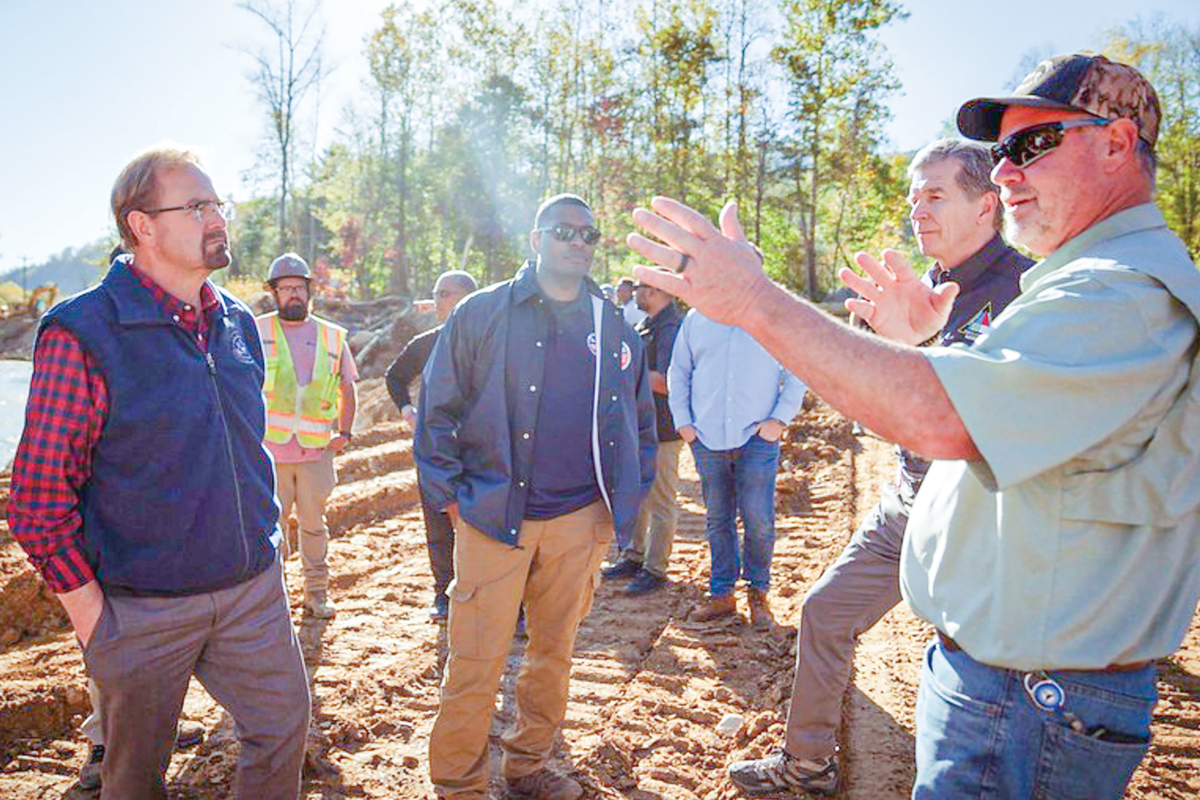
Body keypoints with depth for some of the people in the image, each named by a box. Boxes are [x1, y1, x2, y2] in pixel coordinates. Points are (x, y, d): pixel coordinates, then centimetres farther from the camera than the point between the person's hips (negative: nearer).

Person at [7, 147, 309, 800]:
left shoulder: (238, 324, 5)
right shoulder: (82, 334, -14)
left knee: (284, 730, 14)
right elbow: (38, 495, -12)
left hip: (253, 587, 5)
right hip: (142, 608, -5)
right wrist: (91, 611, -11)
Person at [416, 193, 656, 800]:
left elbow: (640, 419, 17)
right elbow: (437, 408, 0)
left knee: (554, 652, 16)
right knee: (474, 665, 1)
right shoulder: (481, 314, -2)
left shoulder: (614, 328, 8)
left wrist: (626, 499, 11)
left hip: (580, 522, 4)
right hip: (494, 519, -3)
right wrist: (450, 495, -5)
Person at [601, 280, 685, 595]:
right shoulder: (645, 325, 13)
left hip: (662, 429, -10)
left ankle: (655, 569, 12)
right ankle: (634, 557, 32)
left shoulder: (671, 328, -18)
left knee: (660, 500, 2)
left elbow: (664, 381, -27)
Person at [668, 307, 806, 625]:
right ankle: (721, 594, 21)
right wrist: (682, 421, 5)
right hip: (707, 439, 2)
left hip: (757, 436, -2)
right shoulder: (696, 319, 10)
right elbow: (678, 373, 14)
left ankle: (758, 592, 17)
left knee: (758, 518, -2)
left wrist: (779, 419, -6)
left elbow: (797, 374, 4)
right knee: (717, 519, 9)